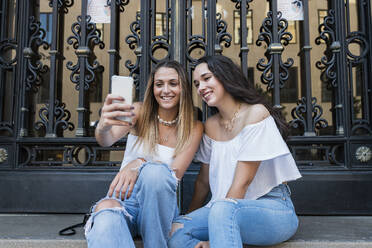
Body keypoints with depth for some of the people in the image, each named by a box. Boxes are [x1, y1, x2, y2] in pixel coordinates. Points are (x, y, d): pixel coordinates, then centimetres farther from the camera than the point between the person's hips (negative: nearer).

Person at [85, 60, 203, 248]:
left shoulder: (193, 128, 2)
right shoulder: (140, 112, 2)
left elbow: (176, 173, -10)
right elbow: (107, 140, -17)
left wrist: (140, 164, -30)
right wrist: (103, 128, -42)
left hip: (160, 202, 2)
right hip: (123, 198, -1)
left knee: (155, 171, -34)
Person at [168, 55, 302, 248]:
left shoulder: (255, 113, -13)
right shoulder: (211, 125, 8)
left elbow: (242, 181, -17)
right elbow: (203, 181, 15)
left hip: (274, 210, -6)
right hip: (225, 209, 7)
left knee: (223, 209, -38)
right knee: (176, 230, -19)